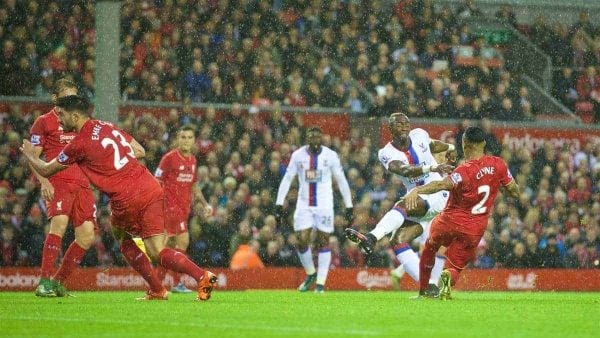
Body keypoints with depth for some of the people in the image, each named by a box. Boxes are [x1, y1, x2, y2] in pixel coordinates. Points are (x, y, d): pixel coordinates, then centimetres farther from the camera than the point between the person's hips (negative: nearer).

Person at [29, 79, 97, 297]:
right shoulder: (44, 122, 6)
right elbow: (33, 157, 1)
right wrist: (43, 181, -15)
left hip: (82, 184, 6)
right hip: (58, 182, -6)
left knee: (87, 235, -4)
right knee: (59, 222, -27)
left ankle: (58, 281, 10)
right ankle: (45, 281, -26)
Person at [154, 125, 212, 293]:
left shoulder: (192, 160, 12)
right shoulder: (169, 158, -9)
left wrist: (205, 204, 16)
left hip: (184, 208, 7)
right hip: (171, 205, -7)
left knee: (170, 245, 9)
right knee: (183, 240, -16)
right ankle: (177, 283, -12)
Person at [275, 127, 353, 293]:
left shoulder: (330, 156, -4)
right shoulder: (298, 155, 1)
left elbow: (342, 181, 4)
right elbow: (287, 179, 6)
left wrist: (349, 205, 3)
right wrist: (279, 203, 1)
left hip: (324, 204, -2)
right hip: (304, 204, 2)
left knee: (323, 241, -2)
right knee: (302, 241, -5)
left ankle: (321, 282, 4)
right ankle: (310, 274, 20)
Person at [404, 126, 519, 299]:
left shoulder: (464, 171, -19)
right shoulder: (498, 165, -5)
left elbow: (442, 184, -38)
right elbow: (515, 192, 6)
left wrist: (417, 190, -49)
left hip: (449, 222, -2)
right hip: (474, 230, 3)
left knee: (430, 248, 27)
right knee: (455, 266, 11)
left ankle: (423, 291, 27)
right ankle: (449, 277, -27)